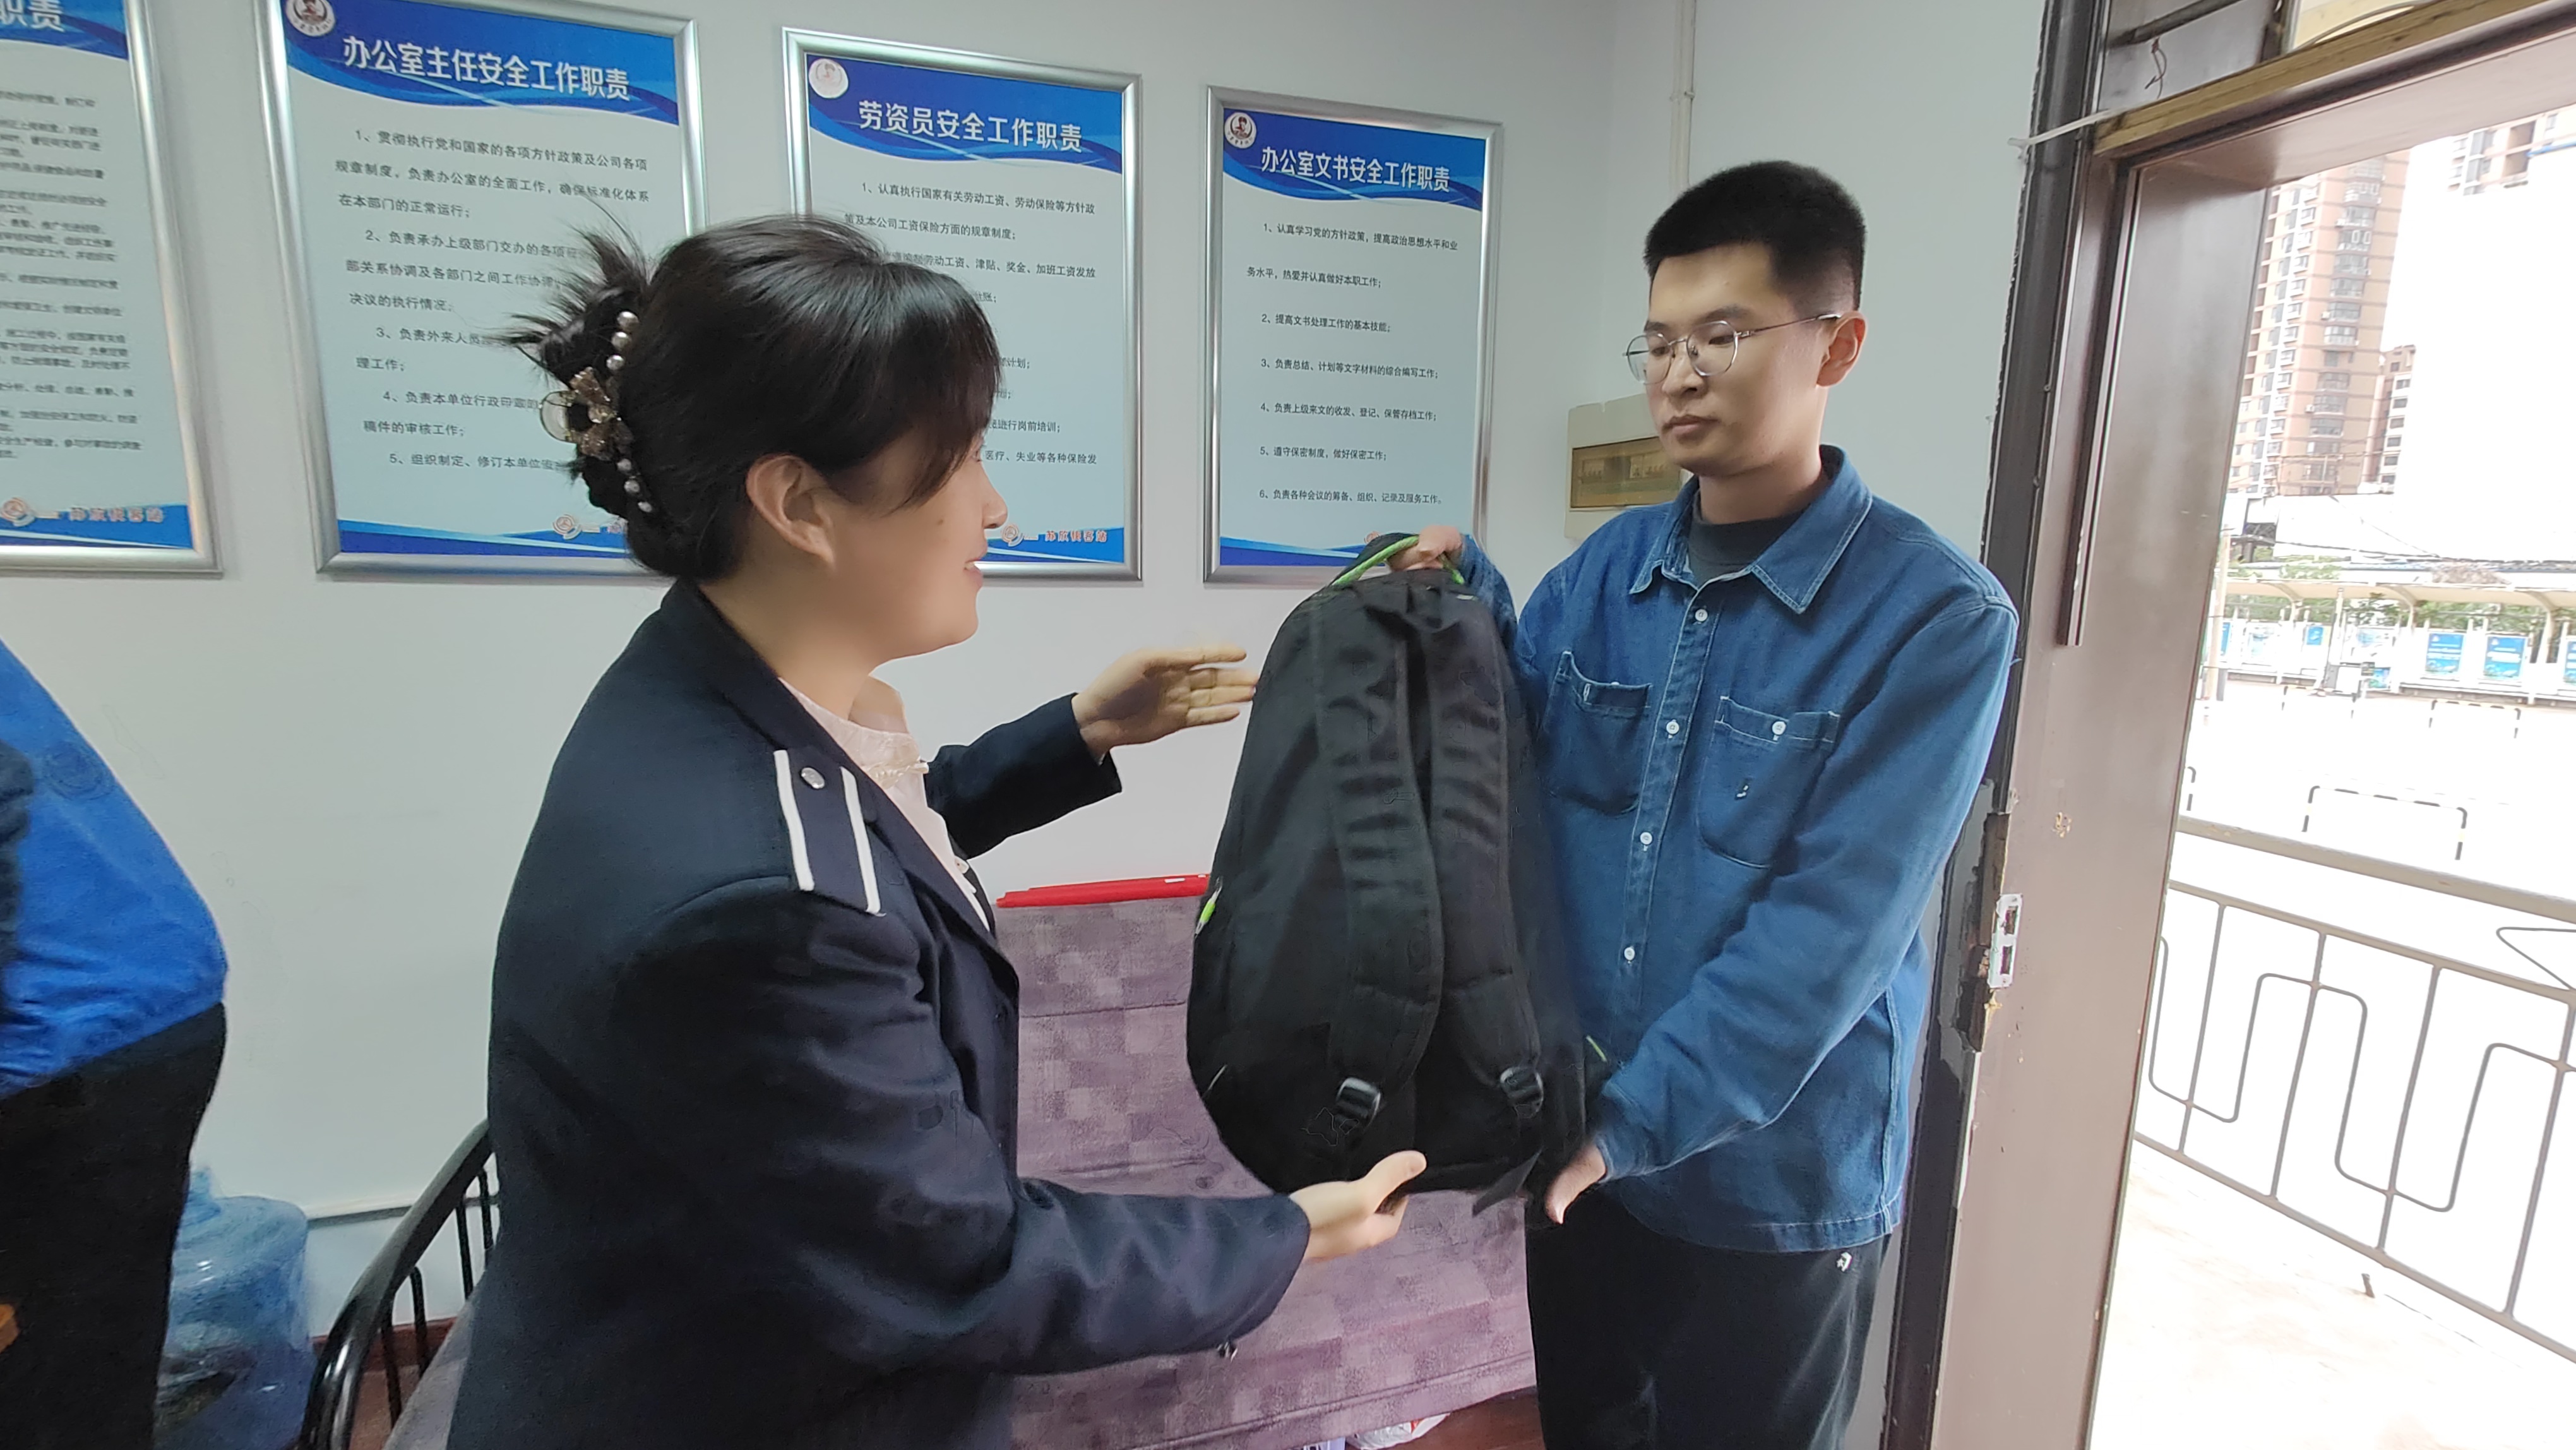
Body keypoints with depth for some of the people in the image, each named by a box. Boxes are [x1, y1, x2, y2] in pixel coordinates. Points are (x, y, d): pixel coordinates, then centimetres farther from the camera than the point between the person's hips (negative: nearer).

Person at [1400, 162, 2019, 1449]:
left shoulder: (1935, 617, -16)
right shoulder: (1606, 568, -2)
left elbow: (1826, 933, -21)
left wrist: (1636, 1117, -21)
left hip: (1775, 1178, -4)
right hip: (1576, 1132, 5)